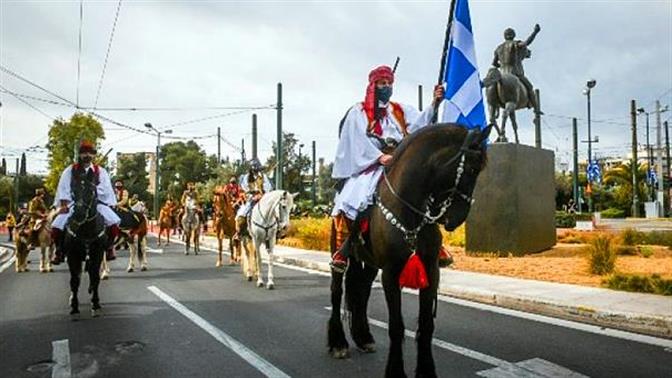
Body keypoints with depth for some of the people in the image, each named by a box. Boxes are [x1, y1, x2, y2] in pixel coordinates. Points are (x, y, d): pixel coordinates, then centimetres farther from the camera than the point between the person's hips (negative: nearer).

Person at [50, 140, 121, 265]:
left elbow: (107, 190, 6)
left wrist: (111, 206, -5)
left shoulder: (101, 171, 8)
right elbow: (63, 189, 2)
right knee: (57, 225, -18)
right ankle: (60, 250, 3)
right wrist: (63, 205, -10)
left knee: (114, 222, -23)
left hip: (96, 203, 0)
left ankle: (108, 247, -4)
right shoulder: (70, 171, 7)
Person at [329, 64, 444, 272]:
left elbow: (419, 122, 3)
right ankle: (341, 252, -17)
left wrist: (434, 104, -14)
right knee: (351, 201, -26)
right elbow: (359, 140, -4)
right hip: (369, 166, -4)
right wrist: (380, 157, -20)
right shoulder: (359, 112, 11)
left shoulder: (402, 111, 22)